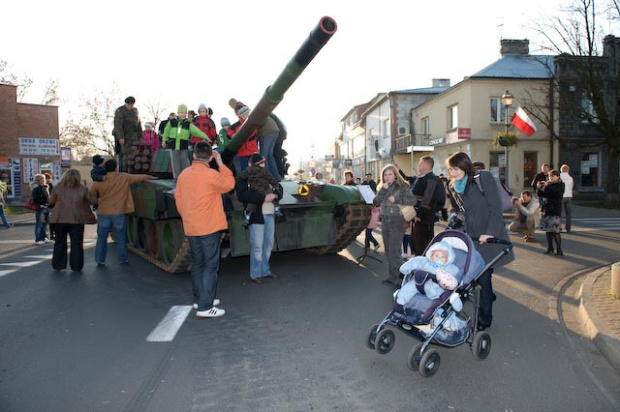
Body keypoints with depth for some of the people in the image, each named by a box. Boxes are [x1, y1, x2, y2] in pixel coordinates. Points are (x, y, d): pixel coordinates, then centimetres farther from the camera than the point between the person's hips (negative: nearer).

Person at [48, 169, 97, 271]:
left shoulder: (57, 188, -1)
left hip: (60, 219, 2)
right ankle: (76, 266, 8)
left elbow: (51, 201, 7)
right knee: (77, 243, 6)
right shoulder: (82, 189, -5)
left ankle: (58, 265, 19)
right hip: (77, 220, -1)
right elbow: (93, 200, -2)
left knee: (60, 243, 15)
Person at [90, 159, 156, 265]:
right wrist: (152, 177, 20)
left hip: (103, 213, 1)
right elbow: (140, 177, 5)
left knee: (101, 237, 13)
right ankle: (123, 259, 19)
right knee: (121, 237, 11)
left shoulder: (99, 181, -3)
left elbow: (91, 195, 9)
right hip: (119, 213, -1)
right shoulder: (124, 178, -6)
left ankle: (99, 260, 16)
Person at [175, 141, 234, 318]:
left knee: (197, 263, 17)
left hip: (191, 228, 7)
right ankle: (205, 307, -4)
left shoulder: (183, 174, 6)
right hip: (209, 227, -7)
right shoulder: (210, 174, -15)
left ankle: (199, 299, 26)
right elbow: (229, 184, -1)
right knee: (210, 266, -3)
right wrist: (220, 163, 2)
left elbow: (178, 199, 11)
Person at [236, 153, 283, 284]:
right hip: (256, 214, -6)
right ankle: (255, 274, 7)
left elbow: (279, 188, 15)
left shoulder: (266, 176, 18)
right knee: (257, 246, -5)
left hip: (270, 214, 6)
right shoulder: (243, 179, -2)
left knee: (268, 244, 12)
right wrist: (263, 198, -21)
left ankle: (265, 270, 25)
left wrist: (275, 195, -9)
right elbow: (243, 194, -18)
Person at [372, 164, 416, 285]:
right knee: (388, 251, 11)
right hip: (385, 221, 6)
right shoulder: (382, 187, 12)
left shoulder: (403, 186, -5)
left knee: (394, 251, -10)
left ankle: (399, 278, -2)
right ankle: (392, 276, 21)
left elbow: (412, 200, -15)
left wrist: (396, 199, -20)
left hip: (397, 222, -6)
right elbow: (375, 203, 1)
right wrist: (383, 190, -9)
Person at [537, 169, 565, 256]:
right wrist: (539, 188, -5)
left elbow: (558, 193, -21)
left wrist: (548, 186, -21)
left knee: (555, 231, -9)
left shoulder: (560, 185, -2)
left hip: (555, 211, -5)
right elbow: (540, 195, 13)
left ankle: (559, 250, -2)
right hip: (546, 210, 5)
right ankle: (550, 249, 18)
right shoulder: (547, 184, 12)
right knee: (547, 231, 8)